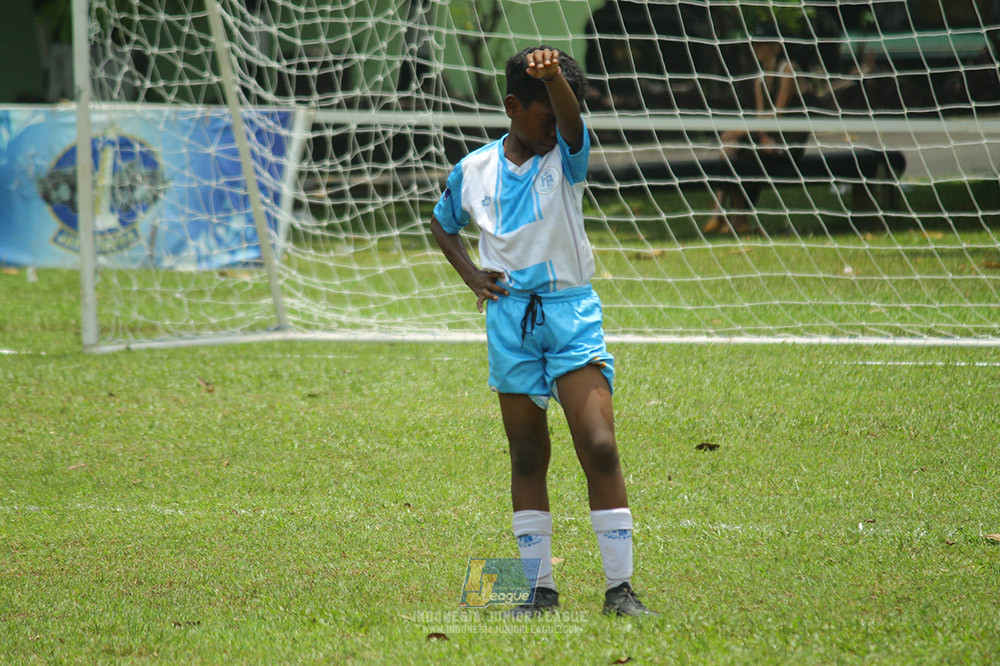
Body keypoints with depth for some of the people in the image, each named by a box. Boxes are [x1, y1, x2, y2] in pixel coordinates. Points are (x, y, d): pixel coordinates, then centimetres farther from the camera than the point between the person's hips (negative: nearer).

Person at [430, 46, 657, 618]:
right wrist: (472, 275, 7)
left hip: (572, 312, -2)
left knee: (600, 447, -13)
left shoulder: (566, 158, -1)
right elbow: (443, 223, 23)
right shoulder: (474, 170, 5)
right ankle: (540, 587, 14)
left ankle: (620, 587, -8)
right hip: (510, 317, 2)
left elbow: (570, 121, -24)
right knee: (528, 457, 7)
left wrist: (554, 76, -45)